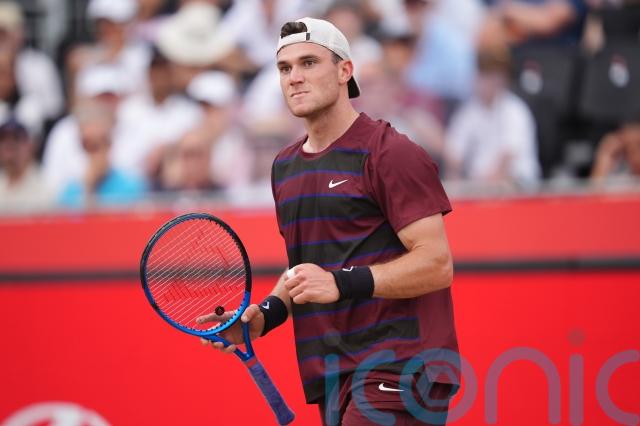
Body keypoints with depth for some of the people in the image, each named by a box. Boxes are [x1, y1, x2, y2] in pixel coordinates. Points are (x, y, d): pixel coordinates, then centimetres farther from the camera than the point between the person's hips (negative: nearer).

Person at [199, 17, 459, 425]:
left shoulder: (391, 153, -8)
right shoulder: (285, 167, 17)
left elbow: (437, 264, -14)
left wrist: (341, 283, -23)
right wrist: (266, 314, 9)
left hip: (399, 367, -8)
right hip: (335, 381, 8)